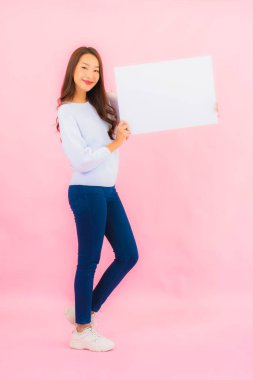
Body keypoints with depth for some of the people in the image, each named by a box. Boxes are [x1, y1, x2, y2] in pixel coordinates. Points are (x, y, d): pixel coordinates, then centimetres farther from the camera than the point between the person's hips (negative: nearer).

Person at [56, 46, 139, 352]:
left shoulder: (105, 104, 11)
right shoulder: (67, 112, -9)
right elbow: (81, 160, -17)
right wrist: (115, 144, -9)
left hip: (108, 190, 8)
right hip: (87, 192, -8)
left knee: (128, 255, 12)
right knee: (88, 261, 1)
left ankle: (87, 310, 26)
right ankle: (82, 332, 16)